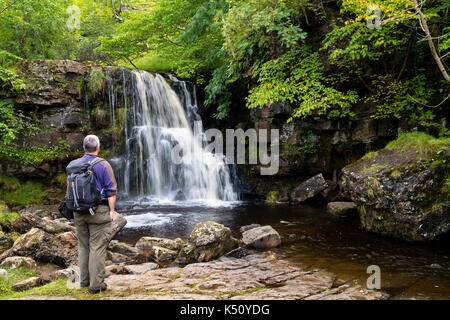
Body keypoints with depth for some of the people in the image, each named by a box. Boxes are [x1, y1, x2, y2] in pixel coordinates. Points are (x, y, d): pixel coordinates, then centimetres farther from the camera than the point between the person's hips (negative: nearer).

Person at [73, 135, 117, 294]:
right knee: (97, 248, -1)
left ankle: (84, 279, 24)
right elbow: (111, 190, -12)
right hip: (99, 210, -5)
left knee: (83, 246, 16)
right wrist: (112, 210, -6)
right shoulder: (103, 165, -8)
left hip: (79, 212, 5)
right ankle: (96, 284, 1)